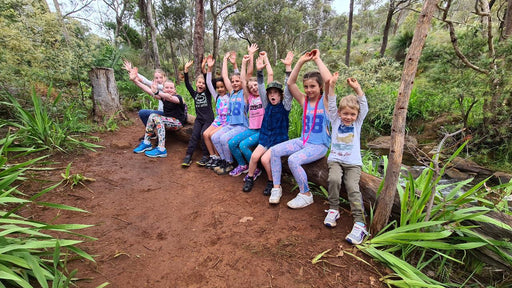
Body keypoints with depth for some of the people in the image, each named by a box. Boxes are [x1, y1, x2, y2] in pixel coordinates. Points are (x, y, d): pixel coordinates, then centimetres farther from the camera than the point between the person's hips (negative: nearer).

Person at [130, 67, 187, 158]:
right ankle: (146, 143, -9)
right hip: (167, 120, 7)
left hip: (178, 122, -7)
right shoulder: (163, 96, 4)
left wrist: (157, 92, -56)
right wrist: (135, 80, -17)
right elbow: (148, 90, -6)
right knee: (152, 116, -15)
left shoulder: (178, 98, -14)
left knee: (155, 117, -25)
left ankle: (161, 149, -31)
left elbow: (170, 97, -38)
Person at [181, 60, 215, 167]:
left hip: (208, 119, -3)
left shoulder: (207, 93, 2)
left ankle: (206, 156, -9)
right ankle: (188, 156, -12)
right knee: (194, 135, -12)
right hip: (199, 119, 3)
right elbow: (187, 84, 0)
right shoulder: (194, 94, 10)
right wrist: (186, 70, -9)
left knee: (203, 134, -21)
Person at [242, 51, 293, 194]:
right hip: (265, 137, 4)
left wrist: (288, 67, -27)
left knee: (265, 159, -22)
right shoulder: (267, 104, 5)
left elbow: (288, 87, -17)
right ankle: (250, 178, 6)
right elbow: (261, 86, -1)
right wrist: (259, 70, -14)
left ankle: (272, 182, 1)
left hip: (279, 139, -4)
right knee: (254, 156, -16)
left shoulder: (285, 106, -5)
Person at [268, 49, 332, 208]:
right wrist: (301, 61, -7)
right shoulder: (304, 100, 6)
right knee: (274, 150, -9)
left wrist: (317, 60, -16)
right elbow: (290, 83, -2)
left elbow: (330, 82, -26)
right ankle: (276, 187, 1)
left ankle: (306, 195, -7)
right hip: (303, 141, 6)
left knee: (293, 160, -29)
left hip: (319, 145, -6)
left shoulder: (325, 101, -7)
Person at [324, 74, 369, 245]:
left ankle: (360, 223, -19)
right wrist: (332, 86, -11)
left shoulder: (357, 123, 10)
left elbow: (364, 107, -1)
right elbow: (331, 105, 0)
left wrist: (357, 89, -13)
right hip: (335, 160, 0)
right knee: (334, 179, -28)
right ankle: (333, 209, -7)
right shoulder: (336, 121, 10)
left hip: (353, 162, 0)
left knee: (352, 187, -22)